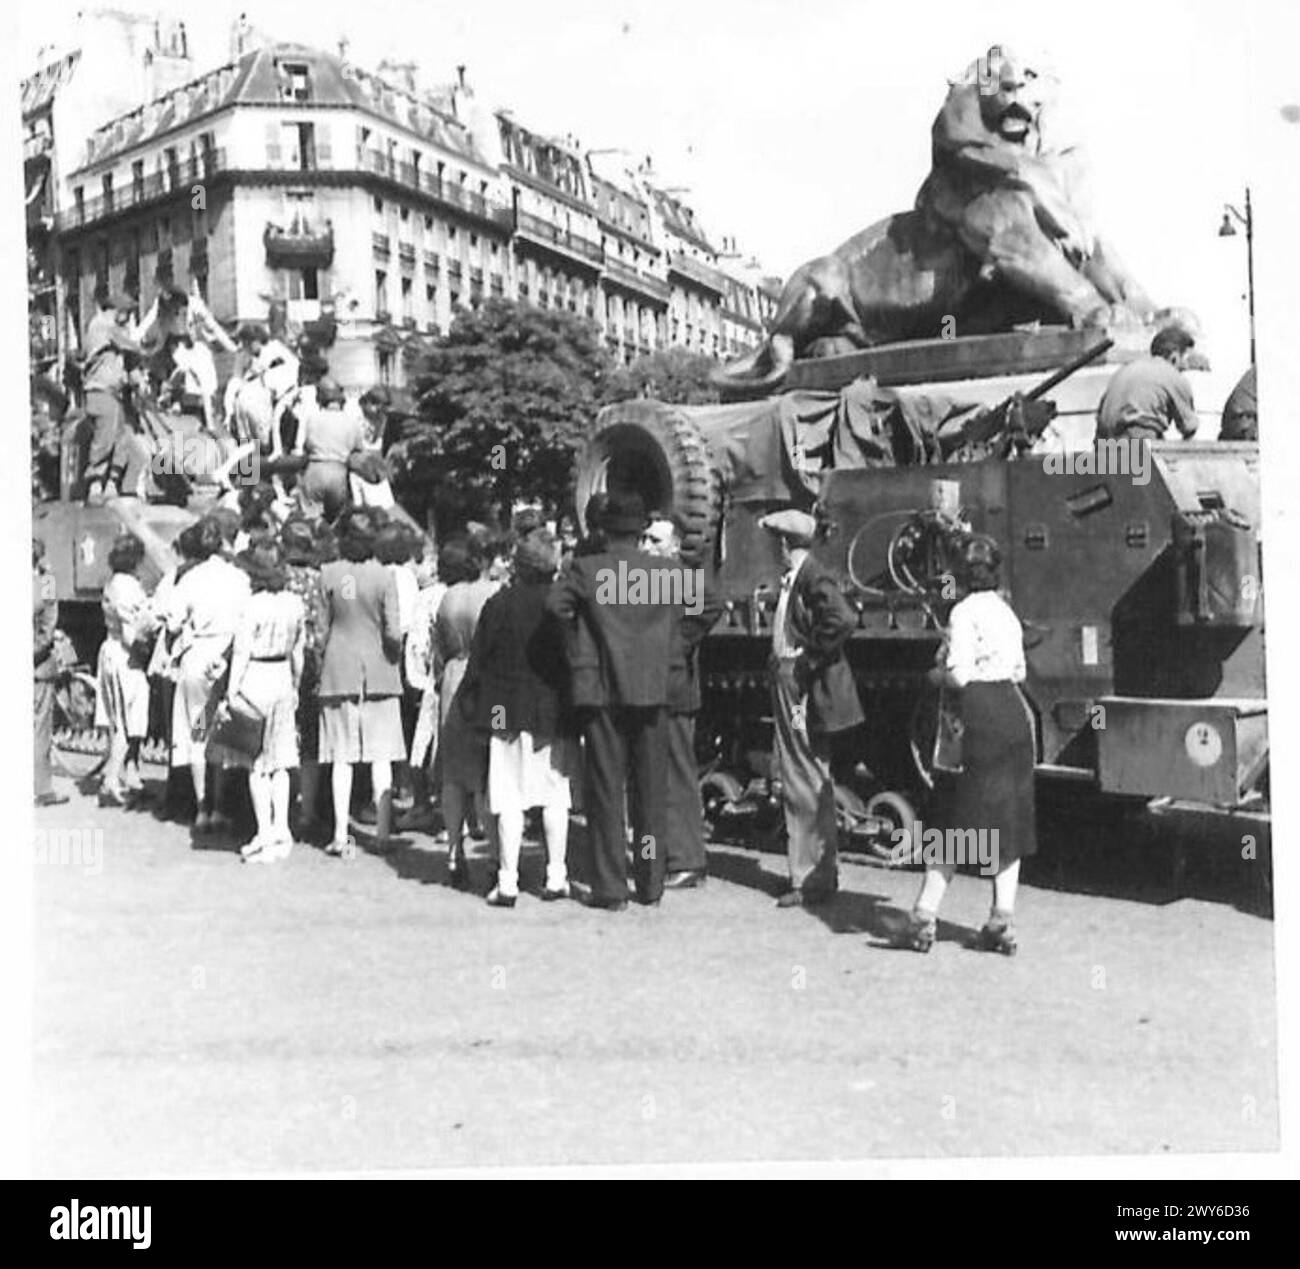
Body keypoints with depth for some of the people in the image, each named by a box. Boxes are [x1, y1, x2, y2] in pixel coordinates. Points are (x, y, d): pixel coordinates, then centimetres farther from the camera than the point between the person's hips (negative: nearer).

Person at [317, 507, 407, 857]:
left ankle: (341, 835, 6)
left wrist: (319, 665, 12)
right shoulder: (384, 576, -7)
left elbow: (321, 628, -3)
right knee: (381, 755, 8)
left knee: (342, 756, 5)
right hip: (378, 670, 0)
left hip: (339, 670, 0)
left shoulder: (328, 574, -6)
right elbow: (393, 633, -8)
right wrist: (395, 654, 12)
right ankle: (382, 830, 9)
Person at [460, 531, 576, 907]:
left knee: (510, 799, 2)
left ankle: (507, 883, 3)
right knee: (555, 795, 10)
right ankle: (556, 878, 16)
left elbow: (479, 660, -1)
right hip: (556, 711, 1)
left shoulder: (498, 604, -5)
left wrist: (471, 705, 10)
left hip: (509, 713, -1)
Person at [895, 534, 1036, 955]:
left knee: (952, 823, -2)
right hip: (1015, 713, 7)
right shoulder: (1006, 611, 15)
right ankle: (1003, 923, 11)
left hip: (982, 718, -7)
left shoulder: (965, 611, -9)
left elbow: (960, 676, -16)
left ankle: (924, 920, 1)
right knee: (1007, 821, 10)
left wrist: (938, 673, 4)